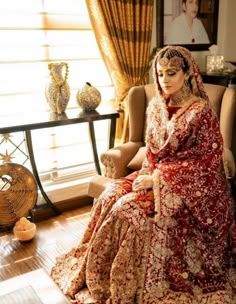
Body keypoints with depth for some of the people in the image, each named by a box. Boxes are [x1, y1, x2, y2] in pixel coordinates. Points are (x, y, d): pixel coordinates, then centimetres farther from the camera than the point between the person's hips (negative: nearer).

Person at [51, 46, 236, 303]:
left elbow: (203, 163, -16)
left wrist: (157, 179, -19)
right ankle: (103, 279, 0)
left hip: (190, 185, -6)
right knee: (110, 197, -15)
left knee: (131, 209, -25)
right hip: (156, 175, 7)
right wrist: (146, 175, -7)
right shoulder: (156, 105, 5)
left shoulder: (201, 111, -15)